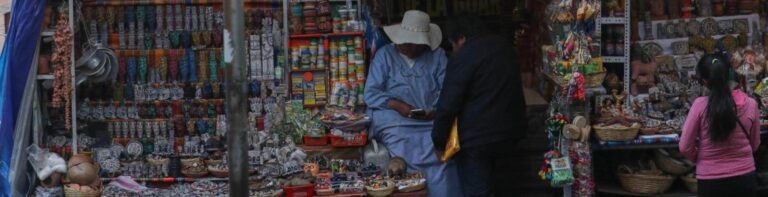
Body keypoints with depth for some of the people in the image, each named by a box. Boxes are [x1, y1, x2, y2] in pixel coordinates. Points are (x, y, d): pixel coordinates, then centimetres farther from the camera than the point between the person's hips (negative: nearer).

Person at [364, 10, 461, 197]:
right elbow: (371, 94, 2)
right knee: (414, 160, -29)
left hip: (432, 121, 2)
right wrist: (397, 105, -13)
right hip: (394, 120, -2)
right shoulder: (384, 54, 10)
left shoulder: (437, 55, 15)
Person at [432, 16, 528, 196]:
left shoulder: (463, 57, -15)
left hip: (477, 135, -7)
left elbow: (448, 105, -16)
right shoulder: (503, 46, 10)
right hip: (512, 128, 8)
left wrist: (438, 141, -6)